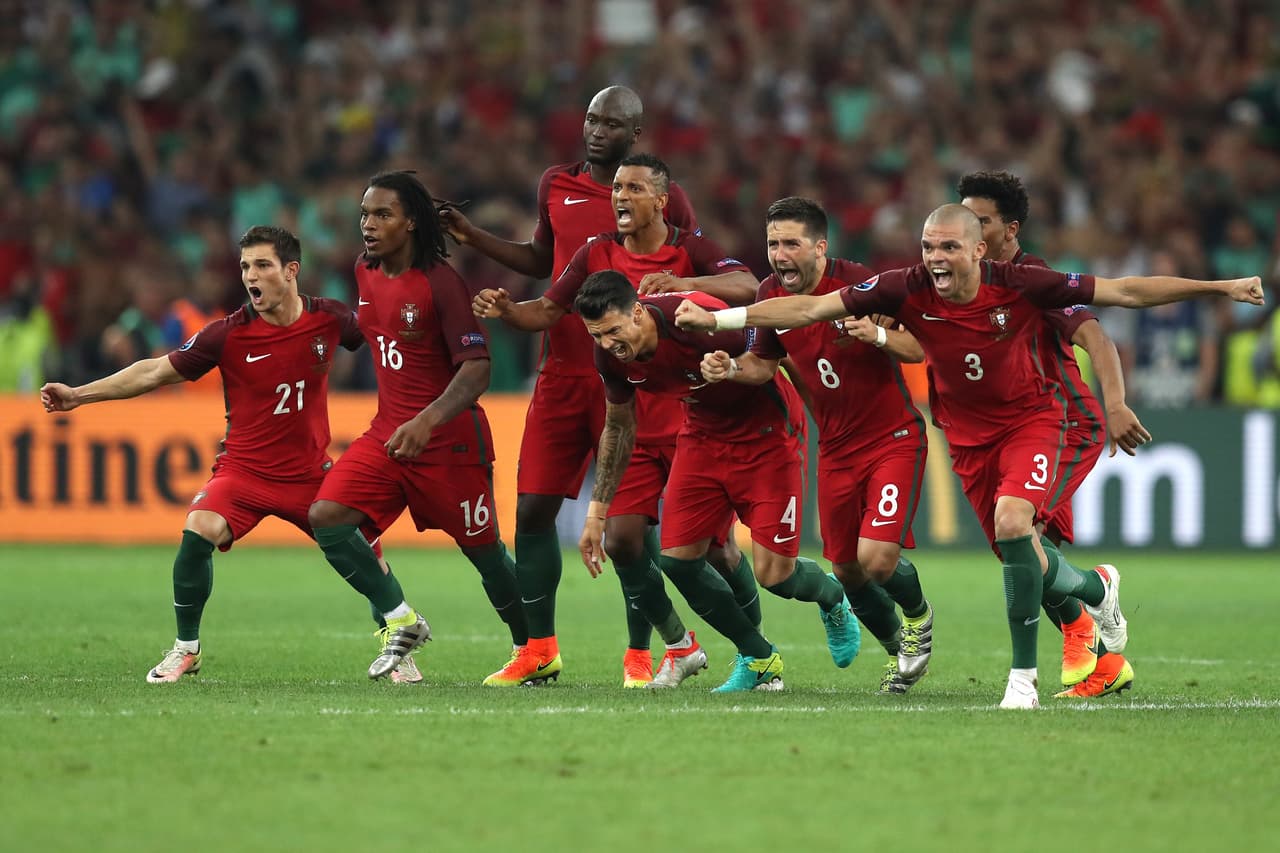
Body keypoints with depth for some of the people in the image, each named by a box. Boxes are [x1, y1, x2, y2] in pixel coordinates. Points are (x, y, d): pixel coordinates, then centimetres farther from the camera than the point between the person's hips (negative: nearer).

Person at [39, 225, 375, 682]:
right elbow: (156, 372, -7)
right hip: (244, 469, -2)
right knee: (198, 531, -25)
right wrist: (78, 394, -11)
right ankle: (186, 649, -8)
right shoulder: (229, 334, -12)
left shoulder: (328, 319, -8)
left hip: (311, 471, 2)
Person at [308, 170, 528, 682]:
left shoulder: (440, 281, -17)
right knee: (326, 517, -12)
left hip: (450, 439, -7)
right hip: (388, 431, 7)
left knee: (484, 552, 3)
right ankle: (401, 622, 2)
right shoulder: (366, 273, 5)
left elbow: (476, 370, -22)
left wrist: (427, 421, -37)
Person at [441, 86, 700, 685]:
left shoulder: (663, 199, -1)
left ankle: (638, 656, 6)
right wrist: (473, 238, 17)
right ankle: (540, 650, 10)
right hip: (562, 372, 4)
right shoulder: (557, 186, 10)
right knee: (533, 508, 0)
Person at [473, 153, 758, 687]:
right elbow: (547, 311, 3)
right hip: (634, 431, 4)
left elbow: (747, 287, -23)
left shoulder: (689, 251, -7)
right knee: (621, 537, -8)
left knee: (715, 547, -4)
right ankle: (678, 645, 13)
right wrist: (504, 310, -18)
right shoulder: (598, 255, 4)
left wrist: (683, 282, -39)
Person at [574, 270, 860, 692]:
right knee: (677, 559, -5)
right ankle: (758, 659, 14)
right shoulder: (612, 356, -13)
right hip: (703, 434, 6)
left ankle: (832, 598, 28)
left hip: (765, 433, -6)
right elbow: (618, 428, 6)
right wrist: (597, 511, 7)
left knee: (773, 574, -10)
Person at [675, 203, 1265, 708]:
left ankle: (1023, 675, -18)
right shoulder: (908, 290, -19)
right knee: (1025, 562, 8)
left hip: (1029, 420, -3)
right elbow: (810, 308, -16)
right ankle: (1096, 591, 45)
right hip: (968, 436, 3)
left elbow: (1126, 292, -16)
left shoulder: (1019, 286, -23)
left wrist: (1220, 288, -17)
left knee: (1012, 520, -29)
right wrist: (720, 318, -22)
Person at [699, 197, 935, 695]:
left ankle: (918, 616, 17)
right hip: (836, 448, 6)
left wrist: (879, 334, -35)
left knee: (876, 558, -18)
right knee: (846, 571, 8)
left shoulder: (858, 284, -18)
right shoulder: (772, 295, -2)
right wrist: (730, 369, -10)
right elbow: (764, 364, 12)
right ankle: (899, 652, 35)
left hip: (893, 439, -5)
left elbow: (920, 347, -15)